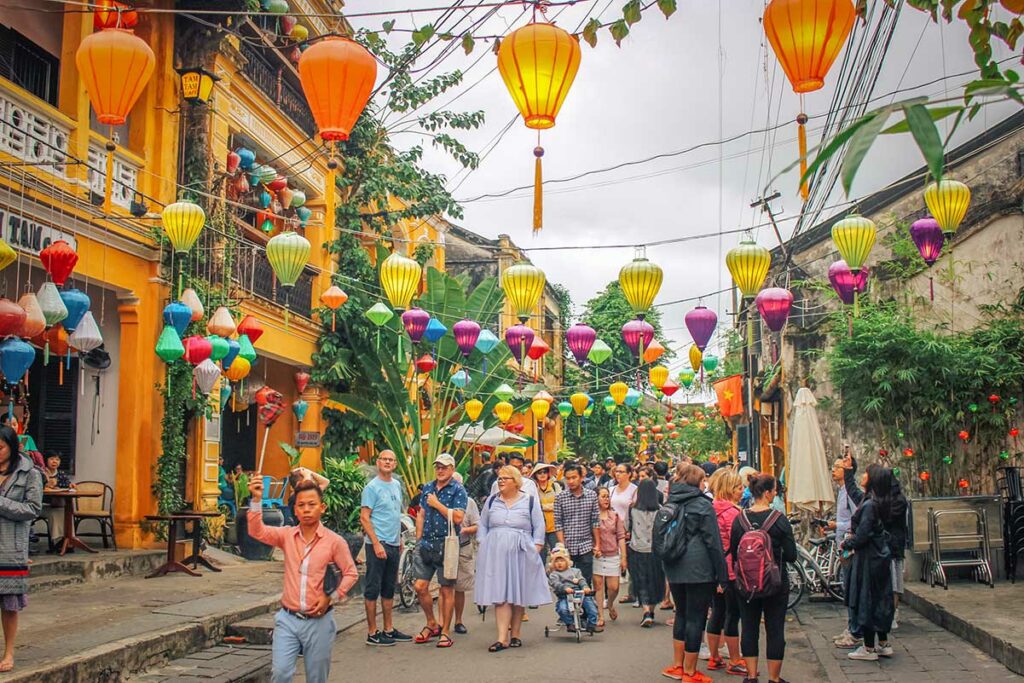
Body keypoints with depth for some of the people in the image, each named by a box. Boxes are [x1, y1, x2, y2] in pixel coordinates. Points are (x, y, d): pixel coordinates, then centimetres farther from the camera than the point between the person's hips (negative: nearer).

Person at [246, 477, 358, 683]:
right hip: (287, 619, 1)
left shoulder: (334, 541, -6)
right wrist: (257, 499, -24)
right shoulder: (287, 535, 1)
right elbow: (257, 531, -13)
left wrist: (331, 597, -12)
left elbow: (351, 574, 1)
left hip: (318, 620, -1)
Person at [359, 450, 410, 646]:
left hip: (393, 545, 8)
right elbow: (364, 518, -14)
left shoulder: (396, 485, 13)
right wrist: (376, 543, -20)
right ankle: (372, 633, 3)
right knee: (373, 589, -2)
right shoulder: (372, 487, -10)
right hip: (377, 545, -8)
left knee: (389, 589, 15)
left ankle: (389, 629, 23)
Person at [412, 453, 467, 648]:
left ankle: (445, 631, 13)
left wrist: (437, 504, -12)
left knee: (446, 589, 3)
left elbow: (458, 517, -16)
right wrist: (418, 540, 12)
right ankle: (431, 624, 21)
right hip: (426, 544, 5)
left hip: (447, 545, -5)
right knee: (420, 586, 2)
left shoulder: (458, 490, -5)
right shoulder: (427, 488, 13)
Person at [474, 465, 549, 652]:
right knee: (500, 594, -6)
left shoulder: (529, 501, 4)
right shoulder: (491, 501, 12)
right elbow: (483, 526, 15)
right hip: (496, 553, 1)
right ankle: (502, 638, -9)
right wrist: (483, 547, 4)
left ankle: (515, 635, 14)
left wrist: (536, 549, -4)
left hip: (521, 553, -1)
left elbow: (539, 527, 4)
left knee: (519, 595, 3)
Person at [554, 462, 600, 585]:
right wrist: (562, 546, -9)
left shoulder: (592, 495, 1)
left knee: (586, 582, 6)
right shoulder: (560, 498, -4)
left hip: (586, 547, 1)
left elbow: (595, 522, 5)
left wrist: (597, 544, 5)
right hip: (567, 547, -1)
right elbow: (558, 523, -4)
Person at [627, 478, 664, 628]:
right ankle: (651, 611, 24)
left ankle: (646, 612, -11)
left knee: (641, 582, 5)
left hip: (637, 549, 0)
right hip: (655, 550, 1)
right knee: (655, 581, 16)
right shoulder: (659, 510, -8)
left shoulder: (632, 509, -7)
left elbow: (627, 528, 5)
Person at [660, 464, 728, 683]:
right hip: (699, 571, -7)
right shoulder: (702, 505, -10)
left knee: (681, 614, 18)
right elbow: (713, 543, -10)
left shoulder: (670, 504, 10)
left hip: (674, 570, 7)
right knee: (696, 618, 1)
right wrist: (722, 576, -7)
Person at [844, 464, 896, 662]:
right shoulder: (881, 503, 6)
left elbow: (862, 536, -21)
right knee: (879, 599, 16)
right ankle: (883, 644, 25)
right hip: (881, 556, 9)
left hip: (868, 558, -9)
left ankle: (869, 649, 7)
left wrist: (846, 544, -7)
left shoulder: (869, 505, -21)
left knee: (866, 601, 0)